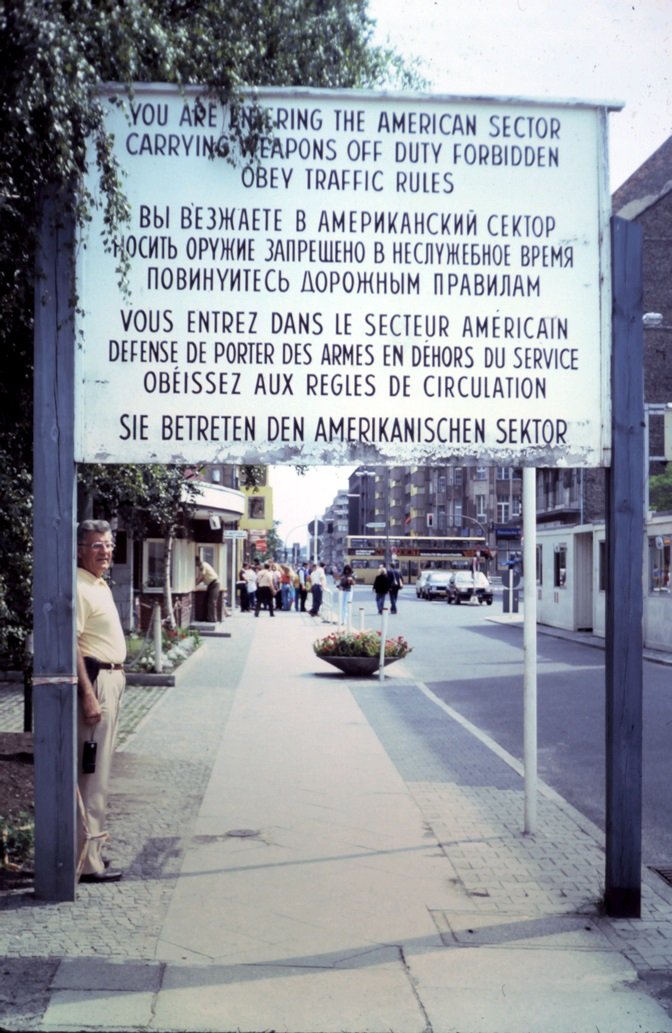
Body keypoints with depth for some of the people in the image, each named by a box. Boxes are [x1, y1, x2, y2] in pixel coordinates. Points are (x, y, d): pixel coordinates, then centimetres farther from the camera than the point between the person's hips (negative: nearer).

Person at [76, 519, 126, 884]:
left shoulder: (100, 585, 15)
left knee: (99, 768, 17)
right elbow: (71, 645, -22)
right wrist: (88, 695, -26)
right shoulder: (79, 587, -16)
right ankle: (87, 860, -2)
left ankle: (91, 841, 28)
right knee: (92, 772, -7)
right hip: (95, 680, -10)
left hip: (111, 679, 10)